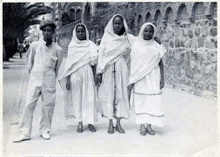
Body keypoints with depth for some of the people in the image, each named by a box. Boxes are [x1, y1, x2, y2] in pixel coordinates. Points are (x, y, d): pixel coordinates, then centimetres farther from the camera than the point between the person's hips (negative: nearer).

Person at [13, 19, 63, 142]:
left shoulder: (58, 49, 0)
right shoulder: (35, 45, 2)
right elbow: (30, 64, 13)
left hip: (49, 82, 0)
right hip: (35, 80, 1)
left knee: (48, 106, 3)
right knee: (29, 105, -2)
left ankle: (45, 130, 19)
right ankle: (25, 133, 6)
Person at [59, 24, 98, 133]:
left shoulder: (90, 45, 7)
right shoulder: (72, 46, 7)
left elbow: (93, 63, 9)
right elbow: (69, 63, 7)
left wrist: (94, 78, 5)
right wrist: (67, 79, 1)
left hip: (88, 74, 0)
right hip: (75, 75, 0)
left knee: (89, 98, -2)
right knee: (76, 98, 2)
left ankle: (90, 122, 6)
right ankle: (80, 123, 11)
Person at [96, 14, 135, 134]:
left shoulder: (129, 39, 6)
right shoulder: (106, 37, 4)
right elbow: (101, 54, 2)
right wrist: (99, 72, -3)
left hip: (121, 69, 1)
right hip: (108, 70, -1)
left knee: (121, 94, 2)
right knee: (108, 94, 1)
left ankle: (118, 123, 12)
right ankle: (110, 124, 10)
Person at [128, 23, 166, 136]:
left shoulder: (157, 47, 7)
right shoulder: (137, 46, 3)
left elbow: (160, 63, 9)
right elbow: (132, 64, 3)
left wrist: (162, 79, 3)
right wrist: (131, 81, 0)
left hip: (153, 79, 1)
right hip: (140, 79, -1)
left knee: (152, 101, 0)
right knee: (140, 101, 2)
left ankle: (149, 125, 10)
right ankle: (142, 126, 11)